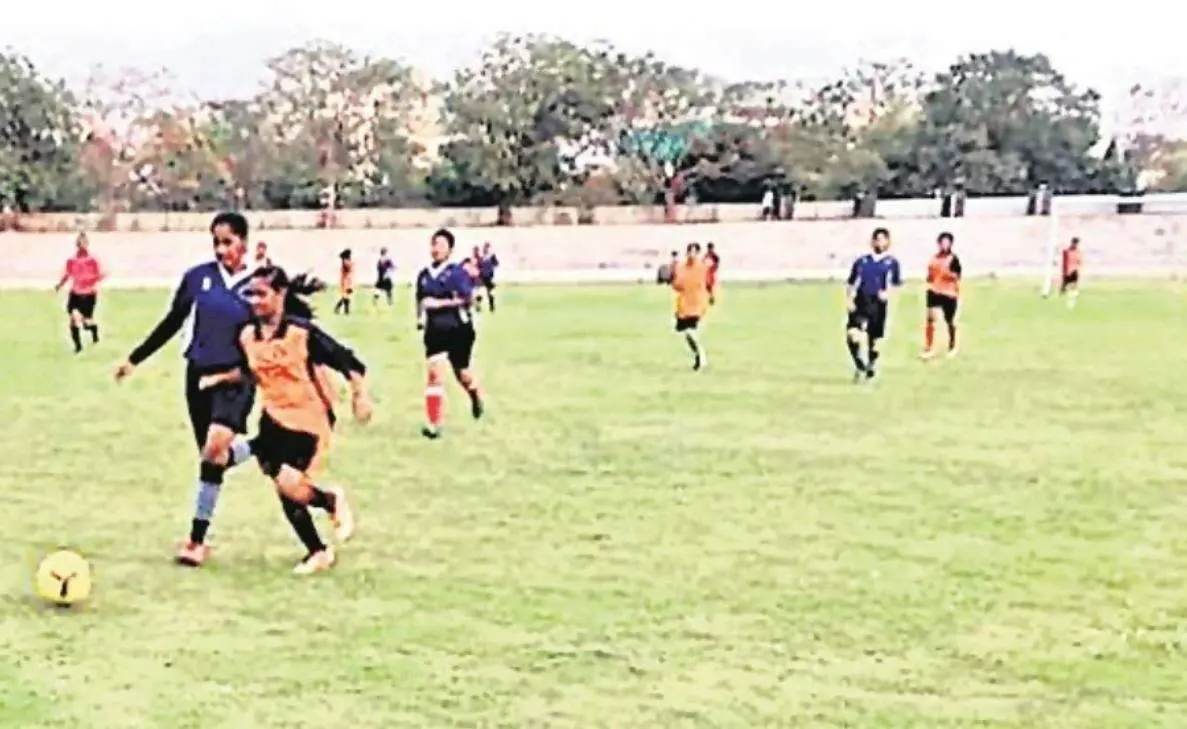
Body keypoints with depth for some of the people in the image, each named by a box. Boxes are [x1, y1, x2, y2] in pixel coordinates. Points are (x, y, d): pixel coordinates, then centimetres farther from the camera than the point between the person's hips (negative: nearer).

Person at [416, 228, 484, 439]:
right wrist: (421, 313, -2)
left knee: (462, 374, 12)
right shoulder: (424, 275, 4)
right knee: (434, 373, -11)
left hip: (458, 330, -3)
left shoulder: (456, 272, -12)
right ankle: (434, 424, -9)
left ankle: (476, 396, 49)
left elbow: (468, 298, -20)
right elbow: (420, 300, 18)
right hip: (435, 331, 3)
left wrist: (440, 303, -25)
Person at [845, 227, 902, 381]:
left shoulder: (891, 262, 5)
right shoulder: (861, 262, 11)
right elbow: (850, 283, 16)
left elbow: (897, 284, 6)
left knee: (875, 340, 4)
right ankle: (860, 365, -1)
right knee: (852, 334, -18)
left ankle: (871, 371, 25)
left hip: (878, 305, -1)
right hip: (860, 303, 1)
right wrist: (848, 299, 2)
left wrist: (888, 293, -14)